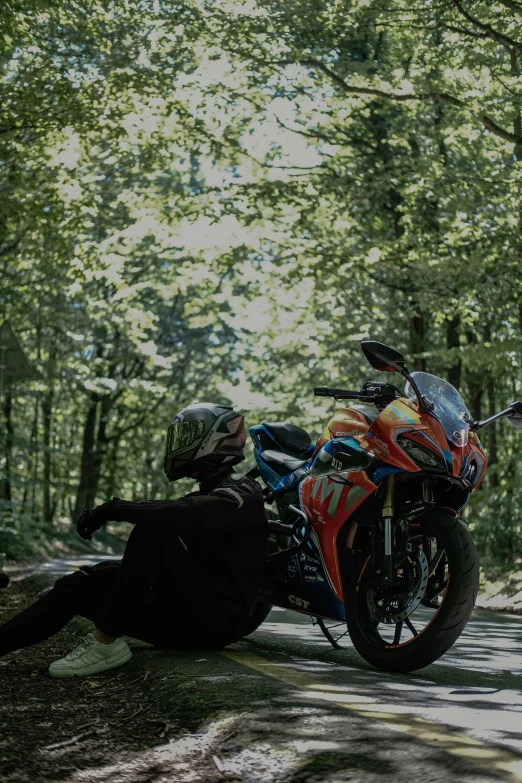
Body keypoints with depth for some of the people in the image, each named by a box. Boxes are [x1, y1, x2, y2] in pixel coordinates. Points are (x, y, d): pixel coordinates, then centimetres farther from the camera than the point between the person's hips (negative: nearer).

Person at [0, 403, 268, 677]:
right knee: (79, 584, -2)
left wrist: (116, 508, -24)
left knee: (151, 531, -27)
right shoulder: (207, 493, 25)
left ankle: (105, 643, -30)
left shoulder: (241, 494, -8)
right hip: (186, 614, 9)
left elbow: (187, 516, -27)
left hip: (218, 618, -9)